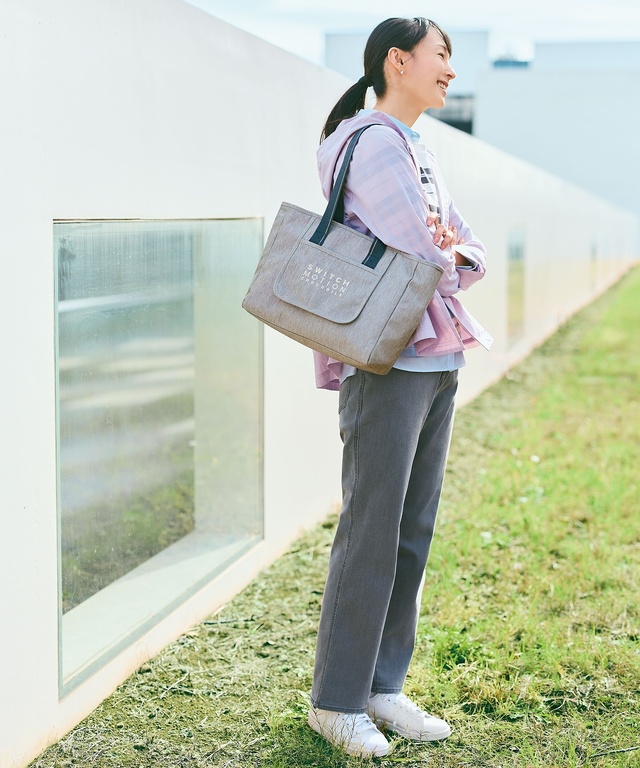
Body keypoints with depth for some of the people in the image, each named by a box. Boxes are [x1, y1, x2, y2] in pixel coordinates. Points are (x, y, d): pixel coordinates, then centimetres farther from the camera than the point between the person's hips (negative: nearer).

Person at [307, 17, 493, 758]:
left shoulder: (418, 153, 19)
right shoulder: (372, 143, -10)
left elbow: (464, 254, 15)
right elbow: (421, 261, -17)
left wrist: (454, 255, -6)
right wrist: (442, 265, 5)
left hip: (436, 362, 9)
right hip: (386, 363, -9)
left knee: (414, 531, 9)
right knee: (371, 531, -5)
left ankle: (382, 687, 18)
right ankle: (335, 699, 6)